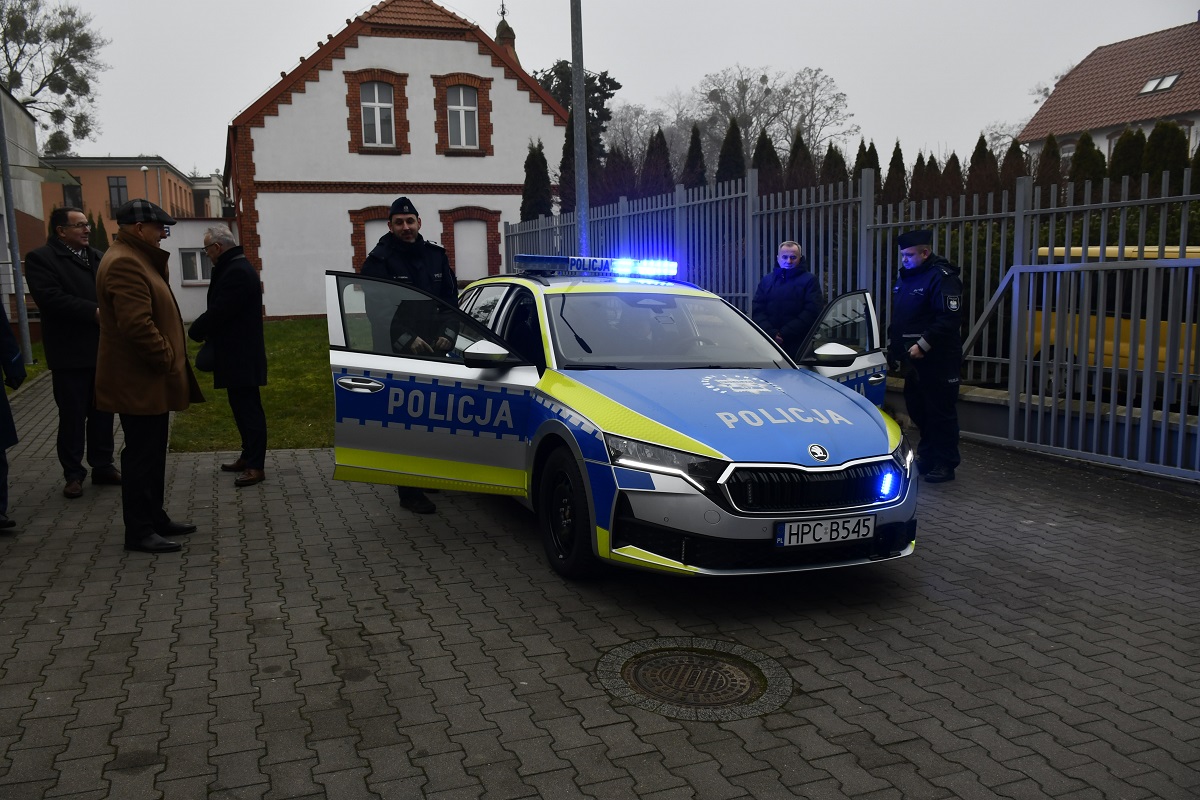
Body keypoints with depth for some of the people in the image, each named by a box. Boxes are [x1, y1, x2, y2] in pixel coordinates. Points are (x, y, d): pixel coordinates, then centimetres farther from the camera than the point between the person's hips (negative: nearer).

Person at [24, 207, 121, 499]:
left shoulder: (99, 257, 14)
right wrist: (94, 312, -24)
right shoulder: (41, 258, -5)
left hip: (103, 350, 5)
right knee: (72, 416, 3)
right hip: (70, 353, -5)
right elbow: (51, 297, -19)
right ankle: (73, 474, 14)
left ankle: (103, 466, 24)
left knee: (103, 412, 13)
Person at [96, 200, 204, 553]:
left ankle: (155, 518, 27)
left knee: (152, 453, 17)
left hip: (150, 381, 11)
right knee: (142, 455, -3)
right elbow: (137, 324, -28)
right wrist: (169, 361, -19)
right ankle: (138, 532, 5)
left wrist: (170, 361, 12)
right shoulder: (124, 263, -19)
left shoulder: (137, 259, 17)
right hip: (139, 382, -11)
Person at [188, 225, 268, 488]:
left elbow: (218, 311, -21)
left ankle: (256, 466, -5)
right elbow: (220, 308, 17)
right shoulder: (235, 267, 15)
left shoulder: (237, 272, -19)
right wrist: (205, 330, 4)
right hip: (238, 353, 11)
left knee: (248, 408, -7)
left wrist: (195, 331, -5)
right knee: (243, 406, 16)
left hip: (241, 356, -11)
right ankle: (248, 456, 24)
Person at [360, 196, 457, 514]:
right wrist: (407, 340, -15)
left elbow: (451, 298, 13)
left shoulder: (436, 256, 11)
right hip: (398, 355, -5)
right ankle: (409, 490, -1)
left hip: (436, 351, 5)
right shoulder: (379, 262, -4)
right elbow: (376, 311, -9)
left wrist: (447, 334, -2)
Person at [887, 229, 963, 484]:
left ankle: (945, 465, 4)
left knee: (941, 411, -3)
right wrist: (893, 345, 14)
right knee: (917, 408, 14)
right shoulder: (906, 277, 14)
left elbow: (949, 319, -21)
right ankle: (926, 456, 26)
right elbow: (897, 318, 22)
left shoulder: (942, 277, -13)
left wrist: (923, 345, -24)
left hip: (938, 360, -9)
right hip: (913, 358, 9)